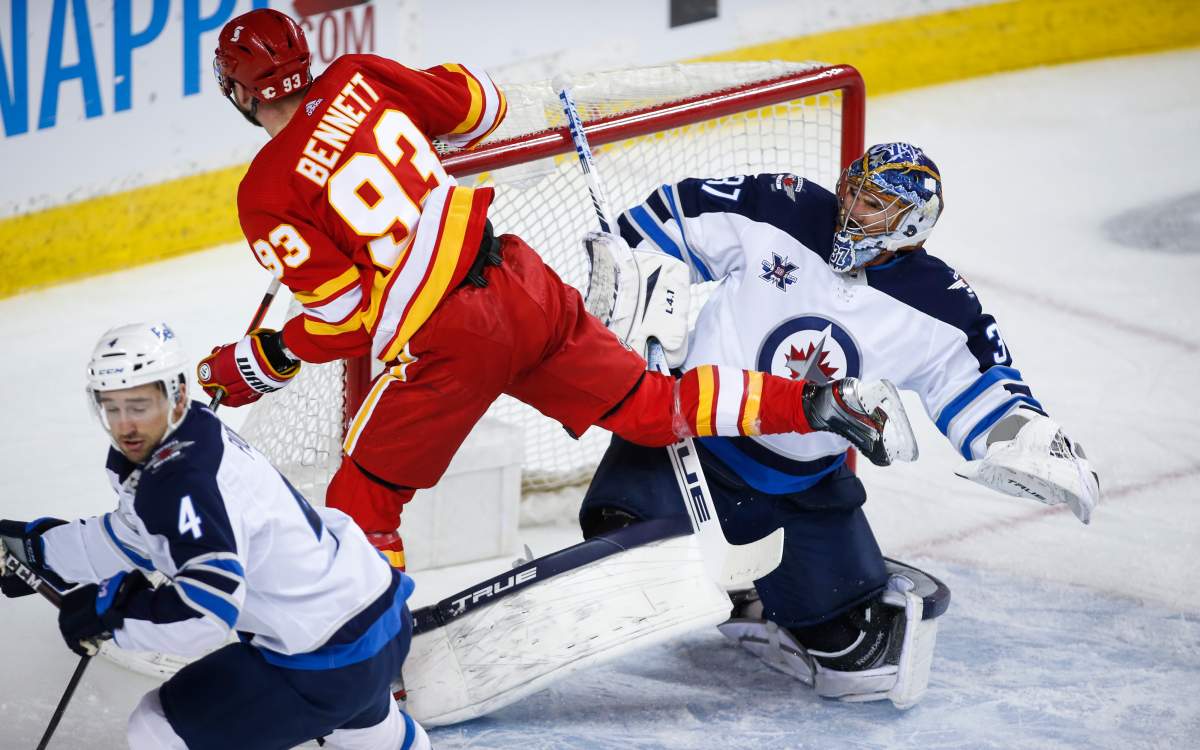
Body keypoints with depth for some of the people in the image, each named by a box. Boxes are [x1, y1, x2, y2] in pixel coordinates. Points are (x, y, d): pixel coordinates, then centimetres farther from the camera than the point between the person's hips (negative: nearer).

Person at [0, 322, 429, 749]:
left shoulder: (184, 480, -27)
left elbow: (208, 608, -35)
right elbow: (134, 538, 12)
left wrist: (107, 609, -25)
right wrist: (35, 545, 11)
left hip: (333, 660, -10)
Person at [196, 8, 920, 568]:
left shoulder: (268, 195, -9)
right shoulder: (359, 79, 6)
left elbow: (351, 317, -10)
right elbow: (479, 106, 16)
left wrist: (266, 359, 3)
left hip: (446, 343, -6)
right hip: (522, 282, 6)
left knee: (361, 501, 10)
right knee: (653, 406, 17)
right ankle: (820, 403, 8)